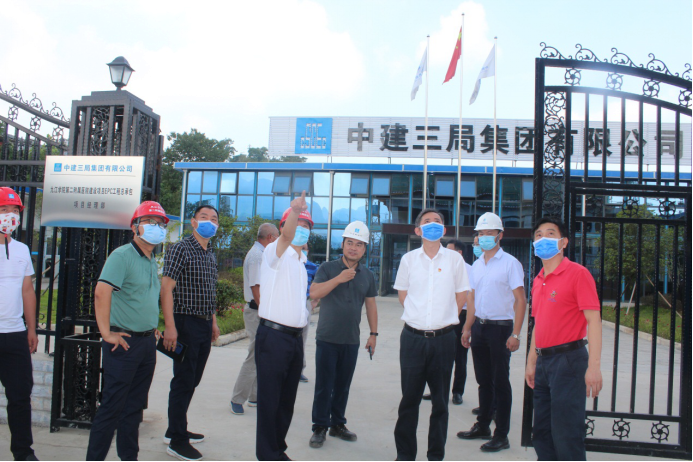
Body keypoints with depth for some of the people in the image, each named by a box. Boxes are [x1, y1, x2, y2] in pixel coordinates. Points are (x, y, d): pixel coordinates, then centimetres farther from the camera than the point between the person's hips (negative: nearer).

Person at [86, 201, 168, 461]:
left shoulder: (153, 262, 14)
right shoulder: (122, 255, -12)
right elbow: (102, 292, -24)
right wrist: (106, 333, -23)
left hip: (147, 341, 8)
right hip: (125, 342, -8)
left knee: (135, 405, 15)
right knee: (113, 405, -2)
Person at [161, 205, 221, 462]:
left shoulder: (211, 256, 14)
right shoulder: (180, 249, -10)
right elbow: (166, 288, -15)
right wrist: (170, 327, -21)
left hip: (205, 326, 8)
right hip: (186, 323, -8)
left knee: (192, 381, 14)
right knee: (183, 382, -2)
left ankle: (176, 430, 27)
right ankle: (177, 441, 7)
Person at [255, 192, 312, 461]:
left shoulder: (301, 260, 17)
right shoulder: (277, 252, -7)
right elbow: (286, 236, -31)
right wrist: (294, 211, -49)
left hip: (295, 336, 8)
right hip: (273, 336, -7)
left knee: (287, 399, 14)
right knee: (270, 399, -1)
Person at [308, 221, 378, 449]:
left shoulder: (367, 275, 8)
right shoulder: (328, 268, -3)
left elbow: (371, 305, 13)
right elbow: (314, 293, -14)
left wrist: (373, 333, 10)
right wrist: (338, 279, -21)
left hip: (352, 341, 3)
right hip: (327, 339, -3)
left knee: (343, 386, 11)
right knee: (324, 386, 1)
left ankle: (337, 424, 24)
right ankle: (320, 428, 12)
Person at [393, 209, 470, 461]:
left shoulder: (454, 259, 2)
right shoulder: (409, 259, 5)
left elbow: (461, 296, 9)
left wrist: (444, 319, 8)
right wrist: (421, 316, 10)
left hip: (443, 338, 0)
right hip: (413, 337, 1)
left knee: (440, 401, 7)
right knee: (409, 399, 6)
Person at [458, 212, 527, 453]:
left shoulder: (510, 263, -8)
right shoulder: (477, 265, 12)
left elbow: (521, 300, -12)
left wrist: (515, 334, -18)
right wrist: (467, 328, 13)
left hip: (500, 327, -6)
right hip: (479, 326, 6)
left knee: (500, 383, 0)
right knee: (483, 381, 15)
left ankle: (502, 435, 9)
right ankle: (482, 426, 27)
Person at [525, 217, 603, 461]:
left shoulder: (577, 273, -8)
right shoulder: (538, 281, 14)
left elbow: (593, 320, -14)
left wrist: (594, 366, -20)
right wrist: (531, 363, 18)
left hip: (568, 359, -8)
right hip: (543, 361, 8)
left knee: (566, 436, -4)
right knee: (542, 433, 14)